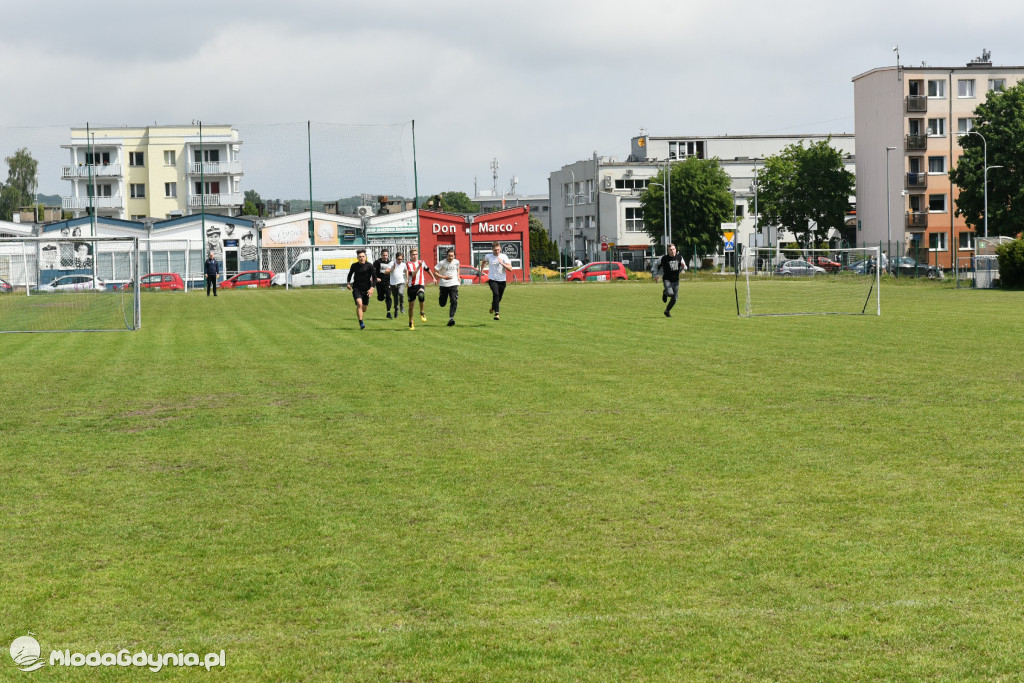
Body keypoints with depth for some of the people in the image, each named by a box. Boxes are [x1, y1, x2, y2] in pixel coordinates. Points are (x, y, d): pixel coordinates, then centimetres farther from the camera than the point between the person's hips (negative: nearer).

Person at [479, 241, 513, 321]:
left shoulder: (504, 257, -3)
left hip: (502, 280, 2)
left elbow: (510, 268, -11)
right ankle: (496, 313, -28)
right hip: (492, 280, -2)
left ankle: (493, 307, 46)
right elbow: (483, 261, 25)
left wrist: (502, 263, -23)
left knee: (499, 298, 12)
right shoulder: (488, 256, 0)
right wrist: (481, 270, 28)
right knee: (496, 294, -26)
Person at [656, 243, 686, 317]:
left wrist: (683, 267, -12)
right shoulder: (664, 258, -9)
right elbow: (657, 265, 7)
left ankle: (667, 311, 28)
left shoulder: (679, 257, 2)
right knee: (670, 293, -29)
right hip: (667, 280, -4)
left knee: (674, 299, 5)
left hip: (675, 280, 4)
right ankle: (665, 293, 9)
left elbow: (684, 267, 12)